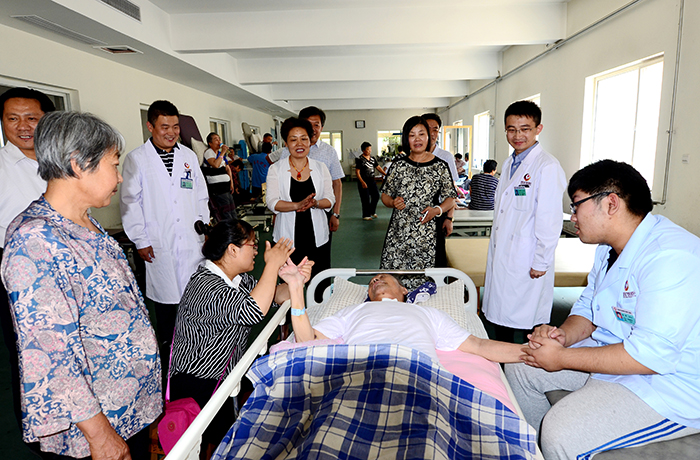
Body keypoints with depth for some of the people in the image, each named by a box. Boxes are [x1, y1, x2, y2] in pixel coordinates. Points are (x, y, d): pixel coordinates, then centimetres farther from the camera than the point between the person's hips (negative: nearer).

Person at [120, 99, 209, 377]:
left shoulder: (189, 156, 10)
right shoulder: (136, 159, 0)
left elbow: (201, 195, 15)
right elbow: (131, 203, -1)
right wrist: (141, 241, -4)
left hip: (192, 240, 3)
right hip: (160, 245, -2)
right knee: (166, 298, 5)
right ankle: (167, 346, 24)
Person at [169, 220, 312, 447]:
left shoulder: (238, 278, 3)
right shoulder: (205, 286, -27)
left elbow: (275, 295, 4)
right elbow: (253, 311, -40)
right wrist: (272, 264, -30)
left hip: (228, 374, 9)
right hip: (196, 387, -9)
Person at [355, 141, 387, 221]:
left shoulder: (373, 158, 10)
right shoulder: (360, 159, -10)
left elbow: (378, 167, 12)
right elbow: (357, 172, -13)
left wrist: (385, 174, -1)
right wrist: (362, 182, -21)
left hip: (371, 180, 7)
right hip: (363, 181, -7)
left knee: (376, 196, 8)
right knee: (366, 199, -3)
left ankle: (372, 212, 27)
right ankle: (366, 215, 10)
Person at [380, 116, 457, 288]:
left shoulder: (440, 166, 4)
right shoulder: (399, 165, 9)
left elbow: (450, 198, 6)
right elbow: (385, 195, 15)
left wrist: (437, 210, -12)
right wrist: (393, 202, -7)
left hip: (426, 234, -2)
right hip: (398, 232, 2)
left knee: (420, 282, -3)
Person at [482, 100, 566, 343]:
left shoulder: (547, 167, -15)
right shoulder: (509, 164, 12)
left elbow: (550, 220, -16)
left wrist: (541, 262, -15)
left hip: (527, 262, -8)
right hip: (501, 257, 8)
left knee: (528, 321, 5)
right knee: (500, 316, 17)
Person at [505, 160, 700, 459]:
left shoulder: (670, 256, -26)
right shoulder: (610, 249, 6)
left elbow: (652, 355, -31)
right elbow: (588, 307, 13)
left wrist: (563, 358, -24)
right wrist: (564, 334, -10)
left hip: (670, 383, -9)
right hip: (612, 352, 9)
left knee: (561, 431, -27)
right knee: (519, 368, 8)